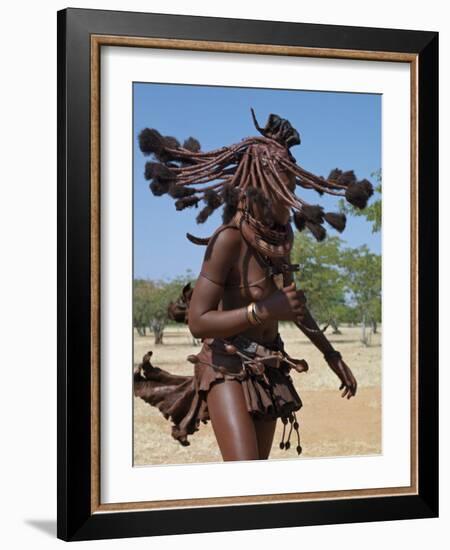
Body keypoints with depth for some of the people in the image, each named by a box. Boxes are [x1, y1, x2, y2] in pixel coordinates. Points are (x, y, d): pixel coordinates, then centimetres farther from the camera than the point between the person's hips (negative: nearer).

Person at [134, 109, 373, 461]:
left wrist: (332, 355, 19)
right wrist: (264, 310, -28)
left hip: (267, 371, 7)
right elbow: (198, 322, -21)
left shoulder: (281, 234, 1)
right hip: (227, 368, -7)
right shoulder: (229, 238, -20)